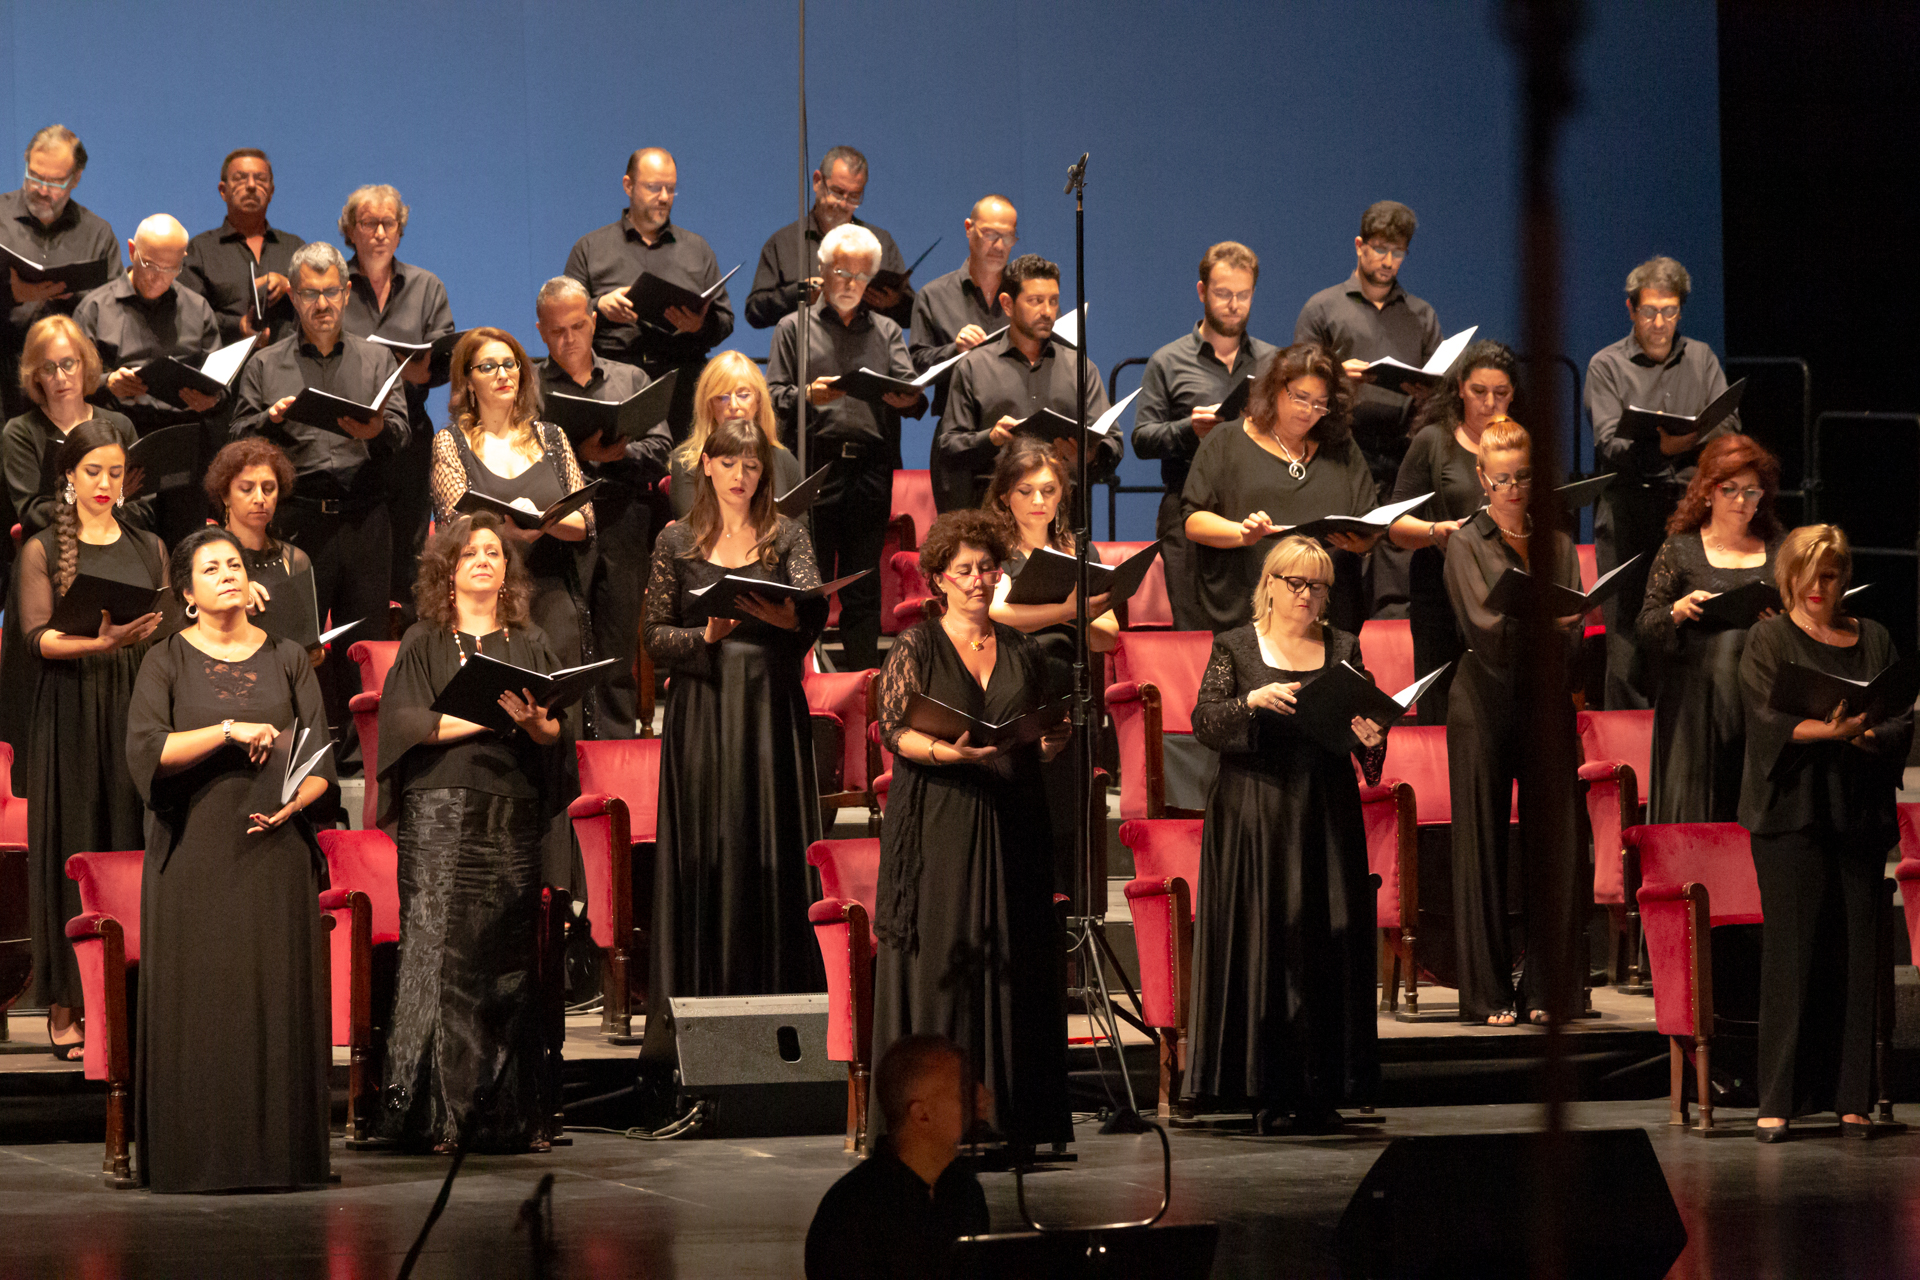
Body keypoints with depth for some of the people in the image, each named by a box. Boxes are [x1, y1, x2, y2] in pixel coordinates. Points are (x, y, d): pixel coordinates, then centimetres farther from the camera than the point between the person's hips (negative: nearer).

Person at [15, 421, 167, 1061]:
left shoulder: (148, 548, 14)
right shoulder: (44, 550, 3)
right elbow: (36, 636, -8)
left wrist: (153, 633, -8)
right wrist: (98, 641, -24)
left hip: (136, 709, 3)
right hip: (70, 713, -3)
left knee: (133, 843, -3)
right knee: (70, 849, -5)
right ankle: (66, 1006, -3)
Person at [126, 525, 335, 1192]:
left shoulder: (288, 660, 11)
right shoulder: (166, 662, 5)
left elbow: (321, 759, 7)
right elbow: (144, 748, -9)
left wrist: (296, 800, -13)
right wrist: (228, 730, -17)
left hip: (274, 854, 2)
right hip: (195, 855, -2)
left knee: (278, 999, -2)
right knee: (197, 1002, -4)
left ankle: (279, 1153, 2)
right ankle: (195, 1156, -1)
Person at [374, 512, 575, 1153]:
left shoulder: (530, 645, 15)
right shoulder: (424, 643, 7)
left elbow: (557, 733, 8)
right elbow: (406, 721, -5)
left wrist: (533, 721, -14)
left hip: (514, 819, 3)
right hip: (441, 817, -3)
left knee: (509, 963, -1)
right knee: (440, 955, -10)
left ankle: (509, 1113, 2)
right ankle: (436, 1113, -10)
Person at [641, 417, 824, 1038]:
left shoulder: (786, 536, 6)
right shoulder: (677, 541, 8)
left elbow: (814, 610, -11)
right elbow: (655, 636, 4)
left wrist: (786, 614, -34)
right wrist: (707, 635, -14)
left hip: (771, 708, 0)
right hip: (701, 706, 0)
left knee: (771, 851, -3)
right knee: (703, 853, -2)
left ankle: (775, 1006, 0)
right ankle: (693, 1014, 1)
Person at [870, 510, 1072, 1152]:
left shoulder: (1022, 652, 14)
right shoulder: (916, 645, 2)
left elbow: (1043, 742, 18)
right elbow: (893, 730, -6)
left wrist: (1052, 742, -4)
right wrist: (948, 751, -22)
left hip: (1013, 827, 4)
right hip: (938, 826, -4)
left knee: (1016, 958, 0)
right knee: (939, 956, -7)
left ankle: (1016, 1114, 4)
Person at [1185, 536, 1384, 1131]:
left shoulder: (1343, 648, 11)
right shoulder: (1236, 647, 4)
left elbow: (1368, 723, 9)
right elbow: (1204, 723, -4)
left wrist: (1370, 738, -13)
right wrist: (1252, 702, -20)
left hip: (1326, 813, 2)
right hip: (1255, 811, -2)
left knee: (1326, 945, -1)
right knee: (1259, 943, -3)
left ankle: (1320, 1091, 3)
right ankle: (1265, 1089, 0)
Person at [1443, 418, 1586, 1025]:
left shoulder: (1557, 545, 12)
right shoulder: (1467, 544, 1)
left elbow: (1573, 631, 5)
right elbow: (1484, 623, -12)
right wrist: (1546, 616, -28)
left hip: (1546, 707, 3)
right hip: (1486, 707, -3)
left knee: (1551, 843, 0)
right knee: (1485, 844, -2)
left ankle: (1546, 987, 7)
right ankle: (1489, 991, 2)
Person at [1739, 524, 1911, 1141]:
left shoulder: (1875, 640, 15)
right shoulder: (1770, 638, 5)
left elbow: (1904, 720, 8)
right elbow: (1768, 718, -9)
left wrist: (1867, 735, -13)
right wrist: (1824, 729, -26)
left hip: (1860, 812, 3)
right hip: (1793, 811, -3)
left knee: (1856, 949, 0)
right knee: (1792, 947, -8)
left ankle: (1849, 1097, 4)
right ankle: (1779, 1098, -6)